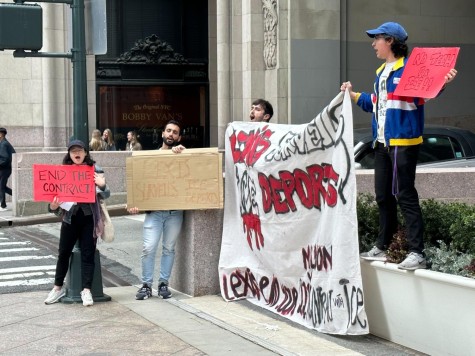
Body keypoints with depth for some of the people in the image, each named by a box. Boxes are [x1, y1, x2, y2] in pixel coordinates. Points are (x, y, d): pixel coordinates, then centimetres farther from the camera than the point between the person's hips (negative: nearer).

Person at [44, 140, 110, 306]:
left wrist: (102, 185, -24)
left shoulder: (95, 169, -1)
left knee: (87, 254, 0)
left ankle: (86, 290, 2)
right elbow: (58, 192, 7)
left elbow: (105, 195, -2)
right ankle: (58, 287, 20)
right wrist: (53, 206, -13)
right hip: (70, 217, 2)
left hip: (89, 218, -2)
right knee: (63, 252, 7)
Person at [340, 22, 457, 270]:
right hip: (382, 143, 9)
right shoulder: (381, 72, 18)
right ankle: (382, 247, 24)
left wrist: (442, 82, -41)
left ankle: (417, 253, -8)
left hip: (403, 142, -9)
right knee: (383, 196, 14)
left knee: (405, 196, -10)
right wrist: (353, 95, 32)